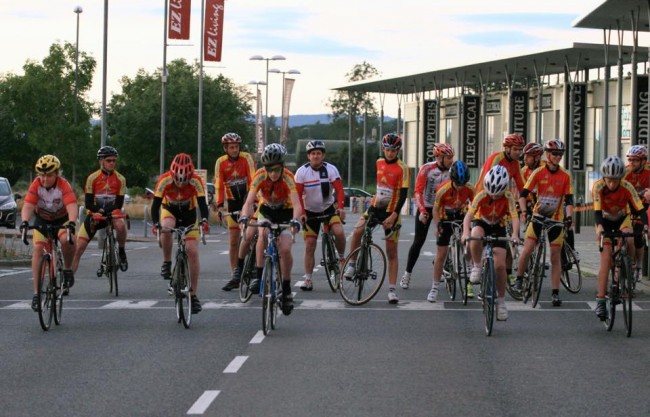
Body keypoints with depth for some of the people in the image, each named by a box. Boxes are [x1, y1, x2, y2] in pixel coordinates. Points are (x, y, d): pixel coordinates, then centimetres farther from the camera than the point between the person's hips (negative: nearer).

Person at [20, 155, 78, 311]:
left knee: (66, 239, -32)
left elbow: (72, 206, -39)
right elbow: (28, 205, -32)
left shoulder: (63, 185, -27)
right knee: (37, 248, -16)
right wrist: (24, 222, -51)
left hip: (61, 219, -2)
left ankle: (68, 269, -3)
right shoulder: (36, 185, -22)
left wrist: (71, 223, -57)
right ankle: (36, 293, -12)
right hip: (42, 220, 2)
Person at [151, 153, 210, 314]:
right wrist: (156, 224, -47)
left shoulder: (196, 181, -28)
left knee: (193, 251, -11)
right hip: (169, 210, 0)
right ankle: (166, 263, -13)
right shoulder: (165, 180, -29)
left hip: (188, 213, 0)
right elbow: (155, 204, -31)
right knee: (166, 230, -37)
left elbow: (202, 204, -34)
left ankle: (194, 295, -4)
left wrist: (204, 220, -54)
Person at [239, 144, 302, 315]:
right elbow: (249, 202, -32)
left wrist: (295, 221, -60)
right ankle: (259, 277, -23)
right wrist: (244, 218, -51)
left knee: (285, 249, -16)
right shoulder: (260, 176, -26)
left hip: (285, 213, -1)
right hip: (266, 210, 1)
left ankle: (286, 289, 2)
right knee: (263, 235, -30)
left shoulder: (287, 177, -31)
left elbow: (297, 205, -41)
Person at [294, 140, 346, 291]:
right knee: (309, 246, -2)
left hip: (328, 207, 0)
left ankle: (341, 258, 0)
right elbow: (297, 194, -14)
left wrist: (341, 207, -33)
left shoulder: (331, 169, -12)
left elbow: (339, 189, -18)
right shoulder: (302, 172, -12)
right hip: (310, 211, 0)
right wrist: (301, 213, -25)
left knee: (339, 232, -26)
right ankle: (308, 280, 4)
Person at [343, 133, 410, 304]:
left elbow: (403, 194, -17)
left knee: (392, 253, 1)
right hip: (375, 207, 4)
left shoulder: (402, 168, -11)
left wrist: (394, 215, -25)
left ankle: (392, 290, 5)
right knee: (357, 231, -23)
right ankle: (352, 264, -5)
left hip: (391, 212, -4)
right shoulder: (379, 163, 6)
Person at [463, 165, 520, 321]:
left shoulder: (508, 197, -23)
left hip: (498, 227, 1)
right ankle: (476, 267, -16)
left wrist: (515, 234, -51)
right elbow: (469, 215, -34)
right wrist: (466, 232, -52)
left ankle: (501, 301, 4)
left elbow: (515, 217, -32)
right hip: (480, 223, -1)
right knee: (475, 237, -40)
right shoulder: (481, 195, -26)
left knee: (500, 265, -10)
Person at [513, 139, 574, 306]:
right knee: (527, 250, -11)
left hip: (556, 219, 1)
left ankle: (555, 293, 5)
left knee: (555, 257, 2)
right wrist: (523, 211, -27)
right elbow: (523, 194, -12)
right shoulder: (538, 173, -8)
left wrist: (569, 217, -23)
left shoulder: (565, 176, -5)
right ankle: (519, 279, 12)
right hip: (538, 216, -1)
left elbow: (569, 199, -8)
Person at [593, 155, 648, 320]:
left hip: (622, 219, 1)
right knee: (606, 259, -13)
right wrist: (599, 227, -52)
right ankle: (601, 301, -14)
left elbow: (640, 209, -30)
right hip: (605, 221, -1)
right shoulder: (598, 187, -28)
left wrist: (646, 225, -48)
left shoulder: (627, 187, -27)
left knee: (629, 240, -32)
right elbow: (597, 210, -33)